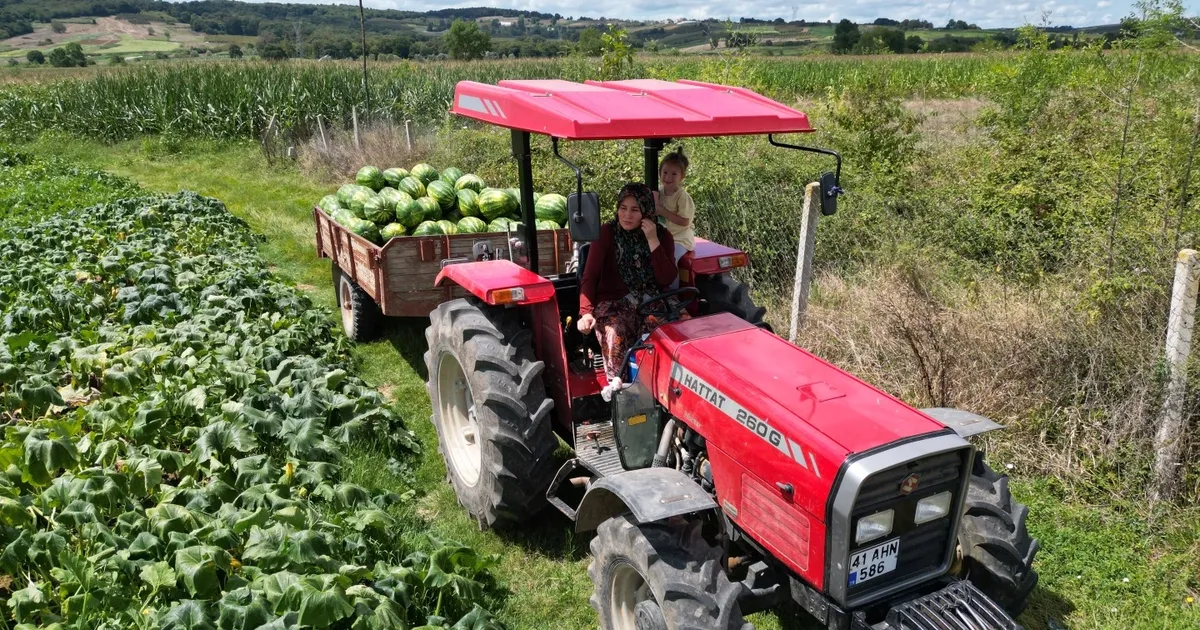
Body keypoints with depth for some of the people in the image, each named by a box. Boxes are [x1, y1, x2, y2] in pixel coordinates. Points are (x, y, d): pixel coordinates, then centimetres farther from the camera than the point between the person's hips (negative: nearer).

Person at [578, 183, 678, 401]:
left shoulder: (662, 235, 4)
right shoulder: (607, 233, -2)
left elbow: (667, 279, -8)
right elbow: (590, 275, -7)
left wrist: (653, 240, -15)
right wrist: (586, 312, -21)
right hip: (615, 301, -1)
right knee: (615, 336, -35)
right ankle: (617, 389, -20)